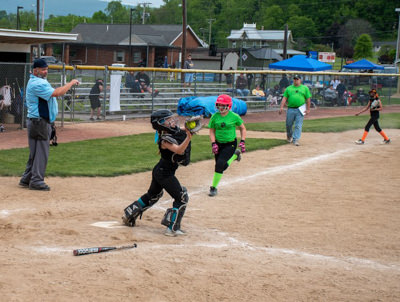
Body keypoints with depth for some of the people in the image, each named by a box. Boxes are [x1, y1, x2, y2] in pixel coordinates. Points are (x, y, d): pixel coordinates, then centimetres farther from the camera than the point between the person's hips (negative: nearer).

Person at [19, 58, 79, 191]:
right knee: (41, 151, -7)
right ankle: (36, 181, -3)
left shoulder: (39, 82, 18)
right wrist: (71, 83, -16)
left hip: (39, 122, 11)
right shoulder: (37, 84, -18)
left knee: (35, 152, 14)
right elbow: (56, 93, -25)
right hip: (39, 122, -11)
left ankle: (26, 179, 19)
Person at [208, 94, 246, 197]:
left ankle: (214, 187, -6)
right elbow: (212, 131, 4)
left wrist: (242, 141, -5)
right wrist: (213, 144, -8)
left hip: (230, 144, -4)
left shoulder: (234, 116, -10)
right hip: (218, 144, 4)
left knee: (220, 164, -18)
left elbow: (242, 128, 4)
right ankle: (235, 155, 38)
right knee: (222, 167, 7)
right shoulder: (215, 116, -4)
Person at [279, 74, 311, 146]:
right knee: (289, 124, 8)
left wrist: (308, 109, -2)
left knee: (298, 126, -7)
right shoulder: (288, 88, 12)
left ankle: (295, 139, -7)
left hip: (300, 110, -2)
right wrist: (281, 107, -6)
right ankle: (289, 136, 35)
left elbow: (308, 99, 6)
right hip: (290, 109, 2)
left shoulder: (305, 88, 8)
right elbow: (284, 98, 7)